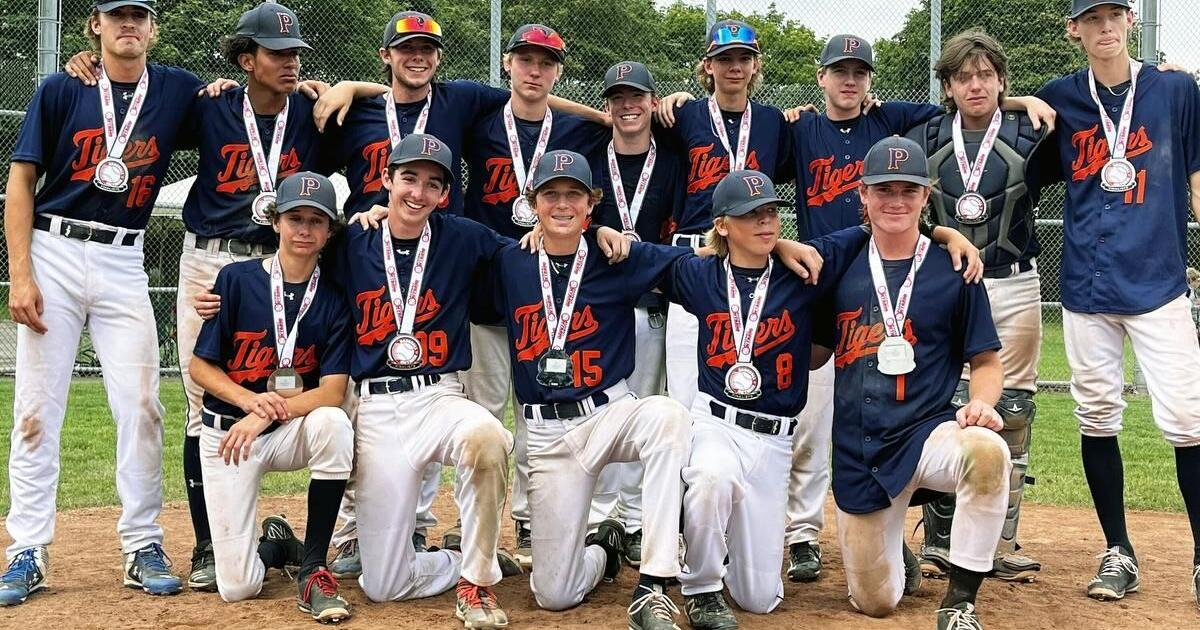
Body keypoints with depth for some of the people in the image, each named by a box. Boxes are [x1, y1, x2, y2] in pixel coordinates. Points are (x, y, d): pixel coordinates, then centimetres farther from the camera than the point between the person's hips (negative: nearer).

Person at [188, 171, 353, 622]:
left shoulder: (333, 300, -4)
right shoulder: (237, 279, -7)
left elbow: (332, 391, -12)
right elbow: (200, 367, -4)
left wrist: (266, 416, -26)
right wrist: (249, 399, -22)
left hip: (292, 431, 1)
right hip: (227, 431, -1)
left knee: (332, 423, -36)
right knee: (236, 587, -12)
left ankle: (311, 567, -20)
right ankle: (276, 546, 27)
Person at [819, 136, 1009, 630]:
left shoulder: (953, 270, 0)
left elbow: (986, 360, 4)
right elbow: (815, 352, 12)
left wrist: (981, 402, -19)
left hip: (928, 432, -2)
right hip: (858, 453, 2)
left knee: (987, 450, -38)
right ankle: (896, 555, 40)